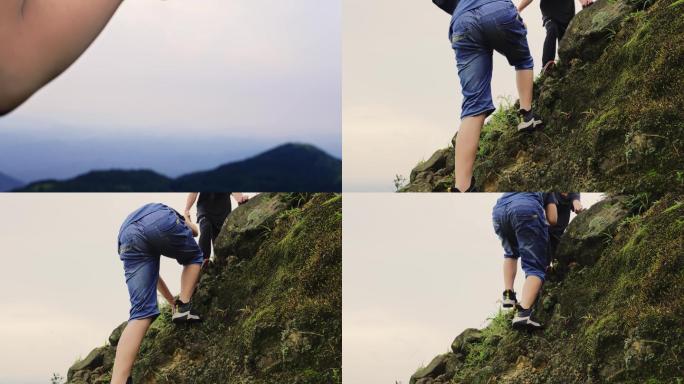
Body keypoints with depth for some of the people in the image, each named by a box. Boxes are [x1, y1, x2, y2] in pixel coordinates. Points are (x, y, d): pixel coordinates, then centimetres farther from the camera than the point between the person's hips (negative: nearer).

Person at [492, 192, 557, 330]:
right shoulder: (546, 191, 37)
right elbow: (552, 220, 25)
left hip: (498, 211, 4)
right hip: (526, 209, -4)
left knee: (511, 253, 34)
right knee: (535, 267, -2)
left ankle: (508, 295, 17)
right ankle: (523, 313, -27)